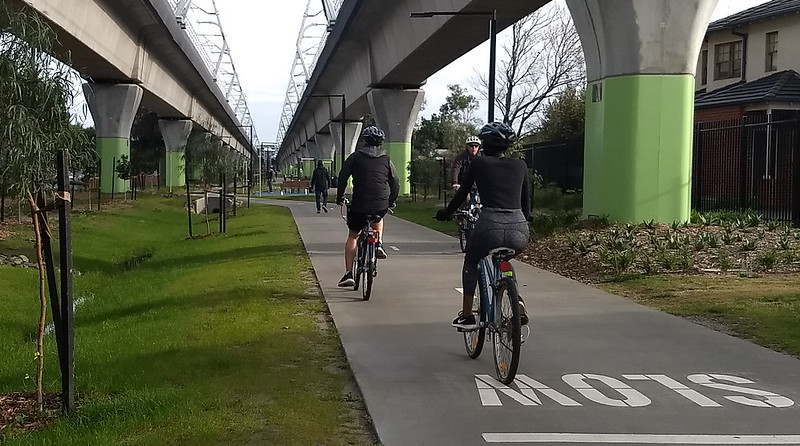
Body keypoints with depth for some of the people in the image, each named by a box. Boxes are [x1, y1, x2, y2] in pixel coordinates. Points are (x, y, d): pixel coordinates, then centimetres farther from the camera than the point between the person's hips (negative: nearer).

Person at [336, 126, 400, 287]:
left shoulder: (355, 157, 3)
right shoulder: (386, 160, 9)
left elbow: (342, 177, 0)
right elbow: (395, 183, 11)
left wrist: (339, 198, 13)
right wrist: (391, 201, 26)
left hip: (359, 205, -2)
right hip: (381, 206, 2)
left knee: (352, 236, 15)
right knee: (378, 219, 38)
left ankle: (348, 274, 7)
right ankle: (379, 245, 15)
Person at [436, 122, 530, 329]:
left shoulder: (479, 163, 9)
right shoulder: (520, 166, 16)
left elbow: (462, 193, 17)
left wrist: (446, 213, 34)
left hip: (490, 227, -3)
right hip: (519, 232, 3)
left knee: (471, 262, 28)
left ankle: (466, 315, 23)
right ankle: (517, 302, 14)